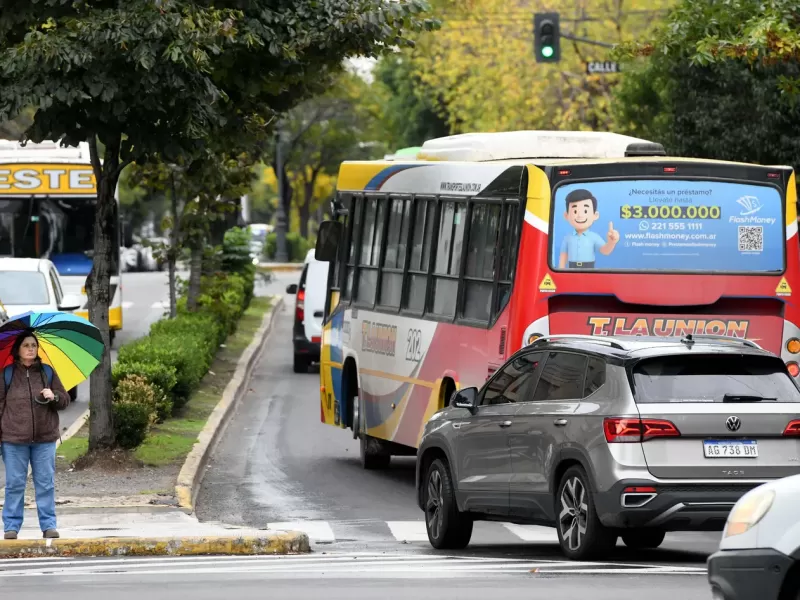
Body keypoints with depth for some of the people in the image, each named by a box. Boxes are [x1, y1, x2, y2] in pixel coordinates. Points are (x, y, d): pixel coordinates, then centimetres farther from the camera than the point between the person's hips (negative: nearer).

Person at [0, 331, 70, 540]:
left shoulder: (48, 373, 10)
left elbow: (65, 400, 13)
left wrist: (54, 397, -10)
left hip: (44, 438, 2)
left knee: (46, 483, 3)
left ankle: (48, 525, 7)